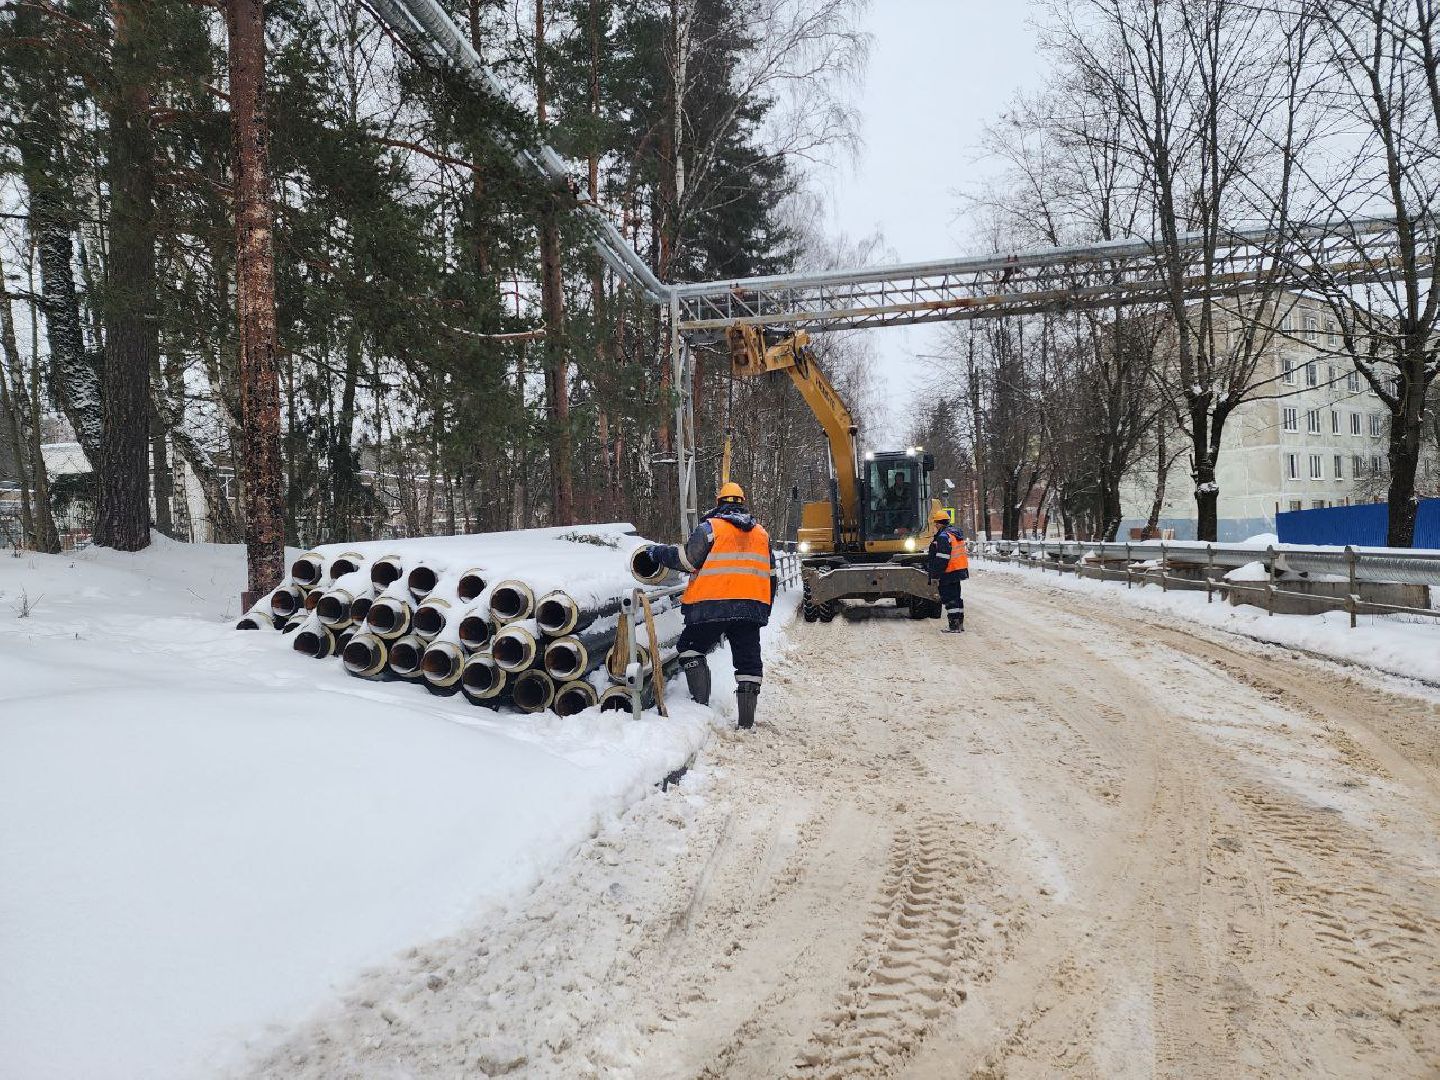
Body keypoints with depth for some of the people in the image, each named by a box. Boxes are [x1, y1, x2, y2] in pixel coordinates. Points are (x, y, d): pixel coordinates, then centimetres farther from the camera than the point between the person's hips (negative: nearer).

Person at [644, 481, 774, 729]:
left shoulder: (710, 527, -2)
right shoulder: (761, 533, 17)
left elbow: (687, 559, -5)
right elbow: (770, 576, 19)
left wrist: (658, 552, 10)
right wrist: (764, 611, 27)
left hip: (712, 606, -4)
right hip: (752, 608, 4)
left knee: (691, 648, 12)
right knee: (748, 660, 8)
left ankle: (701, 704, 3)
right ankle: (747, 720, 6)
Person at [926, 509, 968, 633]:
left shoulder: (943, 537, -18)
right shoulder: (957, 532, 13)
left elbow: (942, 558, -22)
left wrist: (934, 572, -16)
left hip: (949, 572, -10)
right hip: (960, 570, 10)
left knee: (949, 598, -5)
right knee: (956, 596, 17)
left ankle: (953, 626, -5)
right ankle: (959, 624, 22)